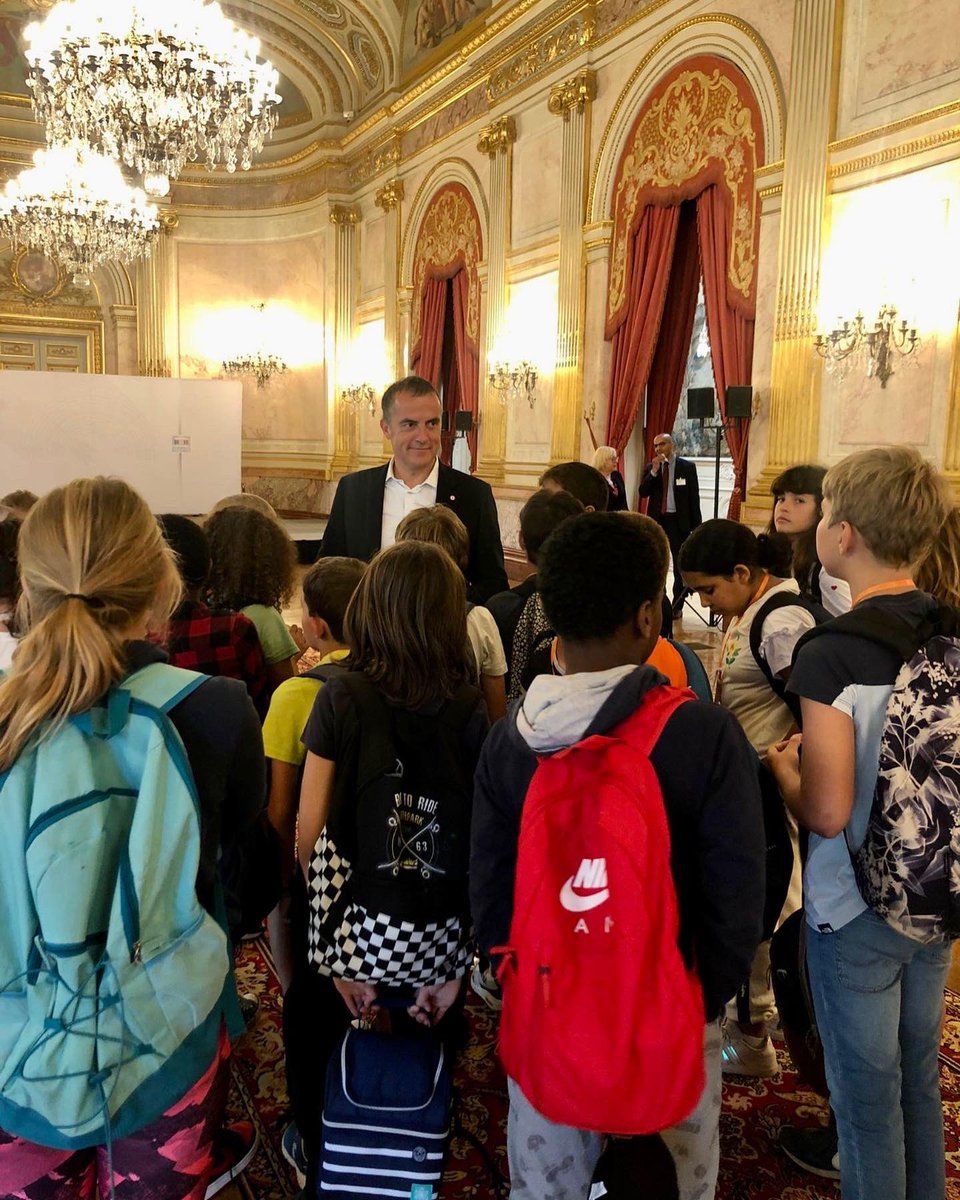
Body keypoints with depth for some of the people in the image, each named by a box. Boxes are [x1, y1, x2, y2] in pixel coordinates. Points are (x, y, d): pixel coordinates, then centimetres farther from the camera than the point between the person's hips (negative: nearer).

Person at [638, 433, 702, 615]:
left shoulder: (688, 467, -2)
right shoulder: (650, 467, 5)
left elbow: (694, 497, -2)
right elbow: (643, 493, -5)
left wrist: (697, 525, -6)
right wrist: (654, 471, -16)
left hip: (679, 520, -2)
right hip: (656, 519, 2)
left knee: (680, 564, 3)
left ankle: (677, 605, 12)